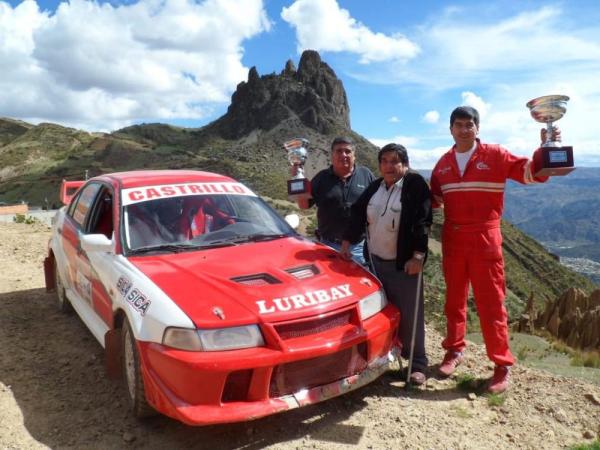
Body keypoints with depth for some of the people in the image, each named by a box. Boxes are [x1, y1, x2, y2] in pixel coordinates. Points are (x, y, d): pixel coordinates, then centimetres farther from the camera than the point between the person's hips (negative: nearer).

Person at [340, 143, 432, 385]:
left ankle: (417, 364, 13)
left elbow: (422, 222, -14)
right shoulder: (375, 187, 10)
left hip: (404, 263, -5)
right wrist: (346, 242, 10)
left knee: (409, 314, 0)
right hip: (376, 261, 5)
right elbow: (358, 213, 14)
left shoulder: (415, 184, -8)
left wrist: (418, 256, -20)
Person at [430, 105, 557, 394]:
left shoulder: (495, 155, -2)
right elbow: (435, 198, 17)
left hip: (484, 239, -4)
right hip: (452, 239, 4)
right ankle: (454, 350, 28)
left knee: (490, 302, 1)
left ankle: (503, 364, 12)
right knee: (454, 298, 13)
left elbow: (530, 172, -9)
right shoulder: (444, 163, 10)